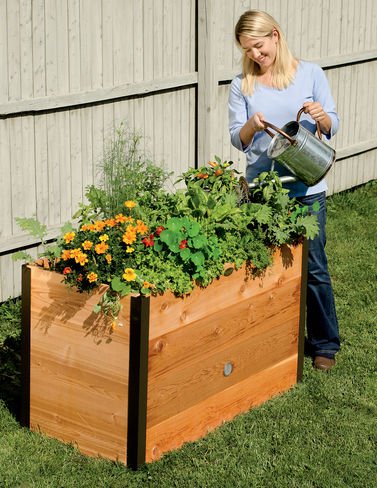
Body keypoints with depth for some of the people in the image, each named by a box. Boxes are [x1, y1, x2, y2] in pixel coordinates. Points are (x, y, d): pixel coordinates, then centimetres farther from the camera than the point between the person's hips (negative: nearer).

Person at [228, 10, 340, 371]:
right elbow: (237, 140, 3)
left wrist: (320, 116, -19)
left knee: (313, 266, 0)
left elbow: (332, 128, 4)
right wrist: (253, 125, -19)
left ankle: (325, 343, 12)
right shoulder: (242, 86, 5)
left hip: (305, 187, -1)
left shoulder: (310, 74, 2)